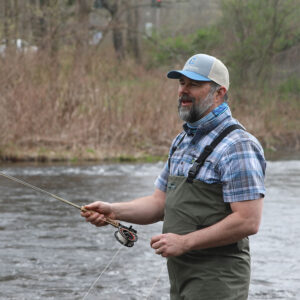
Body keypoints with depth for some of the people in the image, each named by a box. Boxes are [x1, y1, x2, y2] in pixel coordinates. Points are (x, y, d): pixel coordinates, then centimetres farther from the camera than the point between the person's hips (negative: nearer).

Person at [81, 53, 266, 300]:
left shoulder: (238, 146, -15)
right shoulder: (183, 141, 15)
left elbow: (248, 221, -21)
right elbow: (160, 203, 18)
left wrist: (184, 242, -20)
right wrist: (113, 211, 0)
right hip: (180, 276, 9)